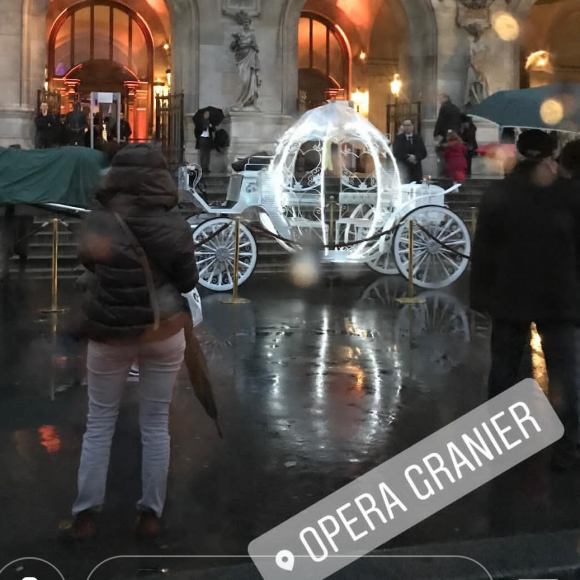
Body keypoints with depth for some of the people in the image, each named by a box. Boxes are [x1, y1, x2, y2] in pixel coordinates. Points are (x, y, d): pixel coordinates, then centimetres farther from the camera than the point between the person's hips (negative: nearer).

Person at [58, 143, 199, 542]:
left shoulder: (99, 224, -11)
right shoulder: (176, 228, -11)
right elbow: (188, 282, -1)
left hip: (110, 335, 0)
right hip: (164, 332, 0)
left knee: (100, 424, 13)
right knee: (156, 423, 12)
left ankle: (85, 517, 16)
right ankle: (151, 515, 18)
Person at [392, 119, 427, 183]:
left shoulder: (418, 138, 12)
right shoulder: (398, 138, 5)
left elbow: (423, 153, 5)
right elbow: (396, 153, -5)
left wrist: (415, 157, -14)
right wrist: (408, 158, -13)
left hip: (416, 168, 3)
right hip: (403, 167, -3)